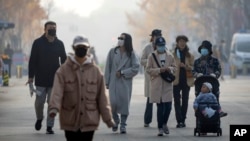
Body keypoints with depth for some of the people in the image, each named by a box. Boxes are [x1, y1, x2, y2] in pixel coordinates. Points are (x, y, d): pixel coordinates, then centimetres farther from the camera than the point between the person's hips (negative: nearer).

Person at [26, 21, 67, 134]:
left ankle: (50, 126, 7)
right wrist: (31, 77, -6)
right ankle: (39, 118, 28)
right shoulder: (38, 43, -1)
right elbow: (32, 60, 0)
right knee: (39, 102, 0)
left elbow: (64, 60, 12)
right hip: (41, 80, -2)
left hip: (55, 80, 2)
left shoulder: (59, 44, 6)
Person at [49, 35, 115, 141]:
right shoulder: (63, 70, -1)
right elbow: (57, 91, -13)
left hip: (89, 120, 0)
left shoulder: (95, 71, 4)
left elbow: (101, 96, 6)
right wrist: (54, 107, -30)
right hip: (70, 121, 0)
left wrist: (107, 117, 6)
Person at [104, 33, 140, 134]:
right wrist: (107, 82, 1)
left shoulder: (131, 54, 1)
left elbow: (135, 68, -5)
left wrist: (122, 72, -11)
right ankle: (116, 121, 18)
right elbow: (108, 67, 4)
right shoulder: (113, 52, 3)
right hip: (114, 81, 0)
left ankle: (123, 125, 8)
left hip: (126, 82, 0)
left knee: (125, 103, -2)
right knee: (114, 102, -7)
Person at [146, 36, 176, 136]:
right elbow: (148, 69, -3)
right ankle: (160, 128, 9)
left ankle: (164, 124, 23)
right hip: (157, 85, -2)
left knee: (168, 106, -3)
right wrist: (159, 70, -16)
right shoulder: (152, 56, 0)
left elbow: (174, 67, 14)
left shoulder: (170, 56, 8)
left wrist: (169, 69, -9)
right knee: (160, 107, -1)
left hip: (168, 84, 2)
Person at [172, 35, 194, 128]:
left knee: (185, 101, 4)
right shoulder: (173, 54, 2)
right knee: (177, 101, -7)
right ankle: (179, 121, -9)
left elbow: (193, 68, 7)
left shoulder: (189, 56, 9)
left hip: (186, 81, 2)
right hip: (176, 81, -2)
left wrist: (186, 66, -12)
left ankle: (183, 120, 12)